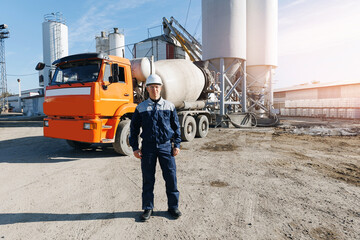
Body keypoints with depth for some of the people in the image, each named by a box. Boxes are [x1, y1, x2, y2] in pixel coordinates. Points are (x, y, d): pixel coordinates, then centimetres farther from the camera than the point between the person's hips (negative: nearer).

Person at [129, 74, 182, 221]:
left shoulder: (169, 106, 6)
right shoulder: (141, 108, 5)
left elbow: (176, 127, 10)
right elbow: (134, 128, 8)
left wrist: (176, 145, 2)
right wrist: (135, 148, 2)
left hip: (166, 146, 0)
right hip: (148, 147, 0)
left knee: (171, 177, 3)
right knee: (148, 179, 7)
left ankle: (173, 207, 20)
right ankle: (148, 208, 23)